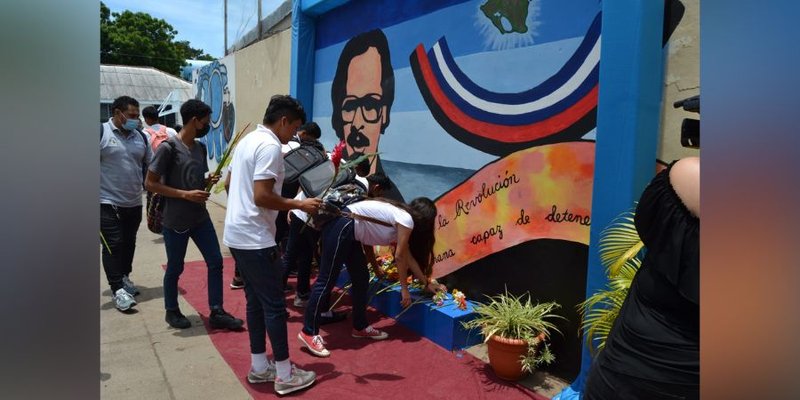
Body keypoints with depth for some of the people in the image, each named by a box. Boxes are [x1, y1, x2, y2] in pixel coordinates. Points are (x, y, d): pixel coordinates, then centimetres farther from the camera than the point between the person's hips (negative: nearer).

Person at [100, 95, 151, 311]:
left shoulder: (140, 136, 9)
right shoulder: (101, 132, -9)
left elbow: (151, 165, 17)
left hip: (134, 203, 6)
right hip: (108, 203, -6)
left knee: (129, 243, 16)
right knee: (113, 245, -5)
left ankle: (124, 277, 34)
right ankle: (118, 289, -1)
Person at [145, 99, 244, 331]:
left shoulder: (201, 147, 7)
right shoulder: (168, 147, -15)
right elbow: (150, 184, -15)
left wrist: (209, 181, -4)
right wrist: (185, 195, -21)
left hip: (201, 217, 7)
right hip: (176, 222, -6)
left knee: (215, 262, 4)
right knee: (175, 268, 9)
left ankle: (216, 313, 14)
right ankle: (172, 311, 30)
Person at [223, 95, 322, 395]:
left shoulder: (247, 140, 14)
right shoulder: (270, 146, -16)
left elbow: (230, 183, 24)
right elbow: (262, 197, -24)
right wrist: (299, 205, -13)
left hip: (237, 235, 10)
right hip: (255, 240, -10)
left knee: (255, 301, 16)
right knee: (274, 305, -1)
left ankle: (259, 367, 25)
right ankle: (285, 375, 9)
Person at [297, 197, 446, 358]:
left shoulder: (401, 216, 19)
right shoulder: (407, 220, -7)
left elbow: (408, 256, 23)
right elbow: (400, 257, -5)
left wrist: (427, 283, 27)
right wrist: (404, 288, 4)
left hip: (348, 231, 10)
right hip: (341, 227, -10)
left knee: (361, 278, 14)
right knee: (326, 281, -7)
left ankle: (360, 327, 25)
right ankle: (309, 333, 0)